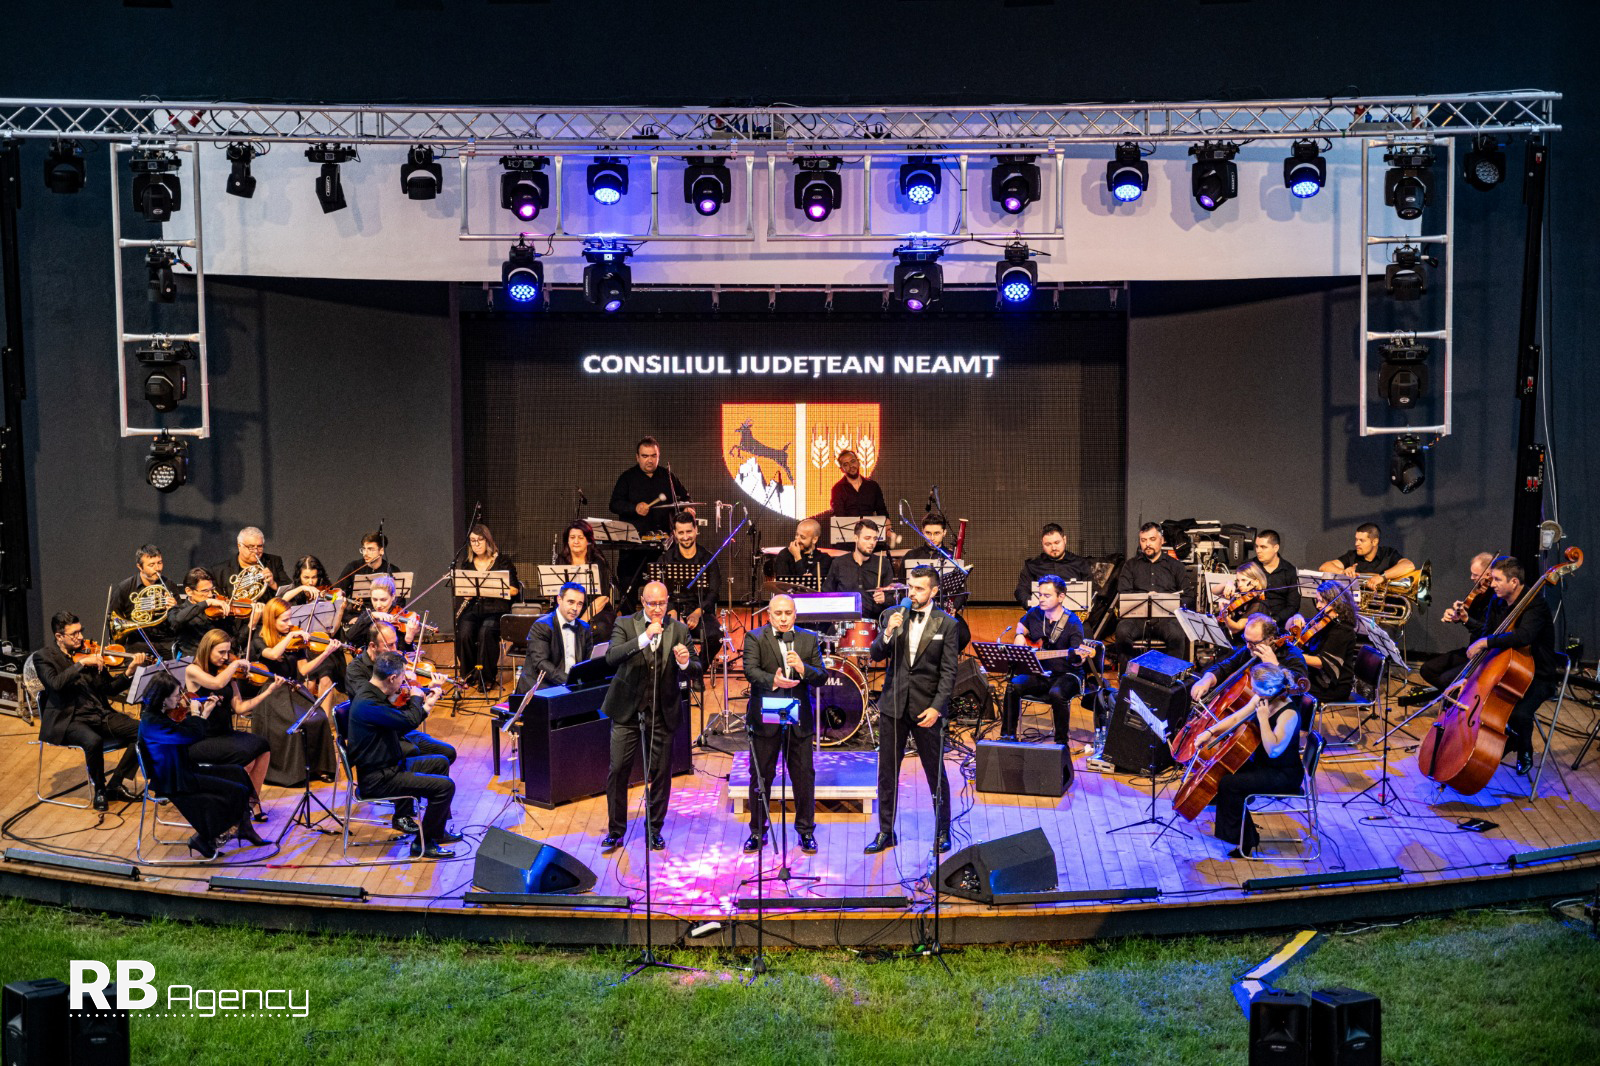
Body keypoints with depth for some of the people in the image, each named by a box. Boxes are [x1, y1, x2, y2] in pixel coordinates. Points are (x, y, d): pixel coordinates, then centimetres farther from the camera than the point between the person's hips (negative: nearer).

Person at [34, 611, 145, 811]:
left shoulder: (87, 651, 11)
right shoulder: (43, 657, -2)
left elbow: (110, 688, 11)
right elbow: (56, 683, -23)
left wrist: (130, 671, -5)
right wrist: (82, 663, -26)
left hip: (100, 714, 6)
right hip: (69, 720, -5)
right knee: (94, 741, -36)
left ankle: (115, 785, 0)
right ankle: (99, 789, -9)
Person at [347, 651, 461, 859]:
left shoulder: (373, 693, 6)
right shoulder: (367, 704, -27)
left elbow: (399, 730, 14)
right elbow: (410, 720, -32)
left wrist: (425, 707, 7)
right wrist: (416, 698, -12)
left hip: (389, 766, 11)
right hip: (377, 779, -11)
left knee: (440, 763, 23)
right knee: (445, 786, -16)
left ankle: (438, 830, 28)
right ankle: (423, 843, 0)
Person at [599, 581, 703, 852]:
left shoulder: (679, 630, 2)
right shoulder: (626, 625, -2)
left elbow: (697, 670, -1)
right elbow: (611, 657, -19)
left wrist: (685, 663, -24)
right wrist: (645, 638, -29)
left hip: (663, 712, 1)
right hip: (627, 710, -1)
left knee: (661, 773, 7)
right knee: (617, 771, 0)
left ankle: (655, 829, 23)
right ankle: (615, 831, 14)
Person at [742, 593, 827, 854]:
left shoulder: (809, 639, 8)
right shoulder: (755, 638, 0)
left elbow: (822, 676, 1)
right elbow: (750, 670, -14)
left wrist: (803, 669, -19)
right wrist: (773, 681, -32)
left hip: (799, 719, 2)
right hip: (765, 718, -2)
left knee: (803, 776, 6)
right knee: (761, 776, 7)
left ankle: (805, 831, 20)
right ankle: (757, 831, 21)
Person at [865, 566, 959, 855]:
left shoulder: (946, 624, -3)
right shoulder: (891, 615, 4)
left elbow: (948, 672, -4)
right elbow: (876, 656, 1)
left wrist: (937, 707, -12)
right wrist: (887, 634, -18)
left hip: (926, 708, -2)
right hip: (893, 704, 3)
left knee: (936, 773, 5)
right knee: (887, 772, 7)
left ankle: (943, 831, 19)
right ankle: (886, 832, 17)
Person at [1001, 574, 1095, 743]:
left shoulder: (1072, 623, -13)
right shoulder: (1034, 614, 2)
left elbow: (1075, 661, -17)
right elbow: (1021, 624, 26)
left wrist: (1080, 657, -41)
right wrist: (1019, 636, 5)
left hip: (1066, 675, -4)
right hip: (1039, 673, 4)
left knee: (1057, 693, -36)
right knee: (1013, 686, -23)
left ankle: (1061, 742, -16)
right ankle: (1007, 735, -9)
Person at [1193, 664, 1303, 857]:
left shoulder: (1288, 715, -27)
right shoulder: (1260, 701, -3)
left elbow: (1273, 750, -35)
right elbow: (1236, 719, 10)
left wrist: (1263, 718, -37)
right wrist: (1210, 732, -1)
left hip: (1284, 775, -9)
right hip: (1263, 764, 9)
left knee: (1228, 784, -19)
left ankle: (1245, 840, -3)